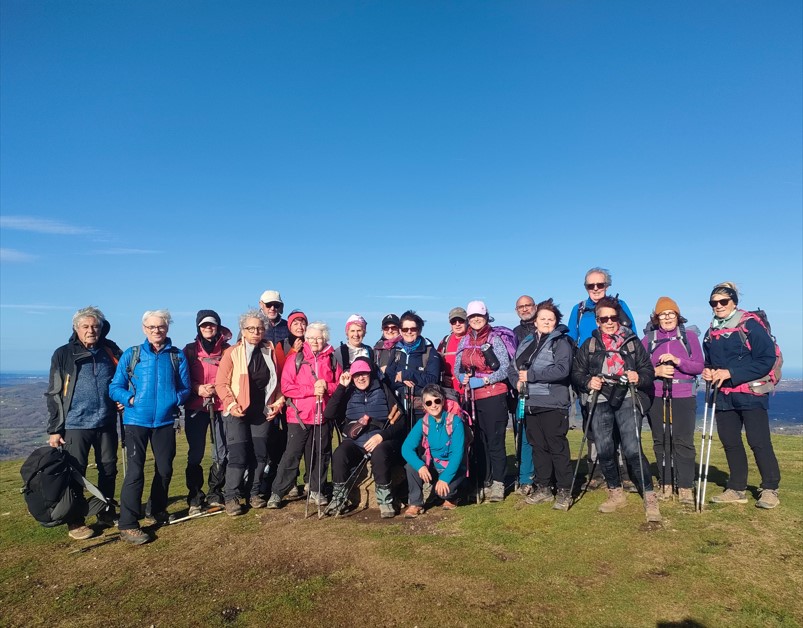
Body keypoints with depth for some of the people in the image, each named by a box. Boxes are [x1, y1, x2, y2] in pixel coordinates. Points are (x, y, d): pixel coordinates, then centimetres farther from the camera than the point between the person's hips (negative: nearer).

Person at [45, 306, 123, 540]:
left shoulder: (111, 351, 4)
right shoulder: (63, 355, -3)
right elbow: (54, 394, -2)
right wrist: (54, 429, -4)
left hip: (106, 424, 3)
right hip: (75, 425, -3)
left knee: (109, 470, 11)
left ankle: (106, 512, 28)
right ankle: (75, 522, 16)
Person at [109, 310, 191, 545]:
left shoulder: (177, 356, 3)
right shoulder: (131, 354, 0)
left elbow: (185, 388, 5)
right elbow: (115, 387, -1)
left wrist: (175, 399, -13)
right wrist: (130, 399, -16)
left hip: (165, 421, 3)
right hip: (136, 420, -2)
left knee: (165, 469, 14)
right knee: (135, 471, -5)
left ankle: (157, 510, 36)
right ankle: (128, 524, 7)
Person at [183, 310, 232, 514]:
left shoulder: (227, 350, 8)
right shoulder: (190, 350, 8)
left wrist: (218, 388, -9)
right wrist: (198, 389, -11)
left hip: (221, 406, 1)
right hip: (195, 407, 0)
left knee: (221, 453, 1)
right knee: (195, 454, -2)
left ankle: (215, 493, 16)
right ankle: (195, 497, 10)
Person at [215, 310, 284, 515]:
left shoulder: (270, 351, 5)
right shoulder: (232, 353, -5)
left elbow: (276, 380, 11)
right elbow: (221, 382, -7)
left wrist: (278, 402, 2)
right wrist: (232, 404, -15)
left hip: (262, 412, 3)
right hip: (238, 413, -3)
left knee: (260, 454, 6)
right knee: (238, 455, -5)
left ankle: (253, 492, 21)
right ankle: (231, 497, 8)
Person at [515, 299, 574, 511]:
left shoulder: (561, 341, -3)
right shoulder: (527, 342, 16)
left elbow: (562, 370, -17)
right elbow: (517, 366, 23)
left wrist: (531, 375, -15)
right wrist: (518, 380, 2)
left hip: (553, 405, -6)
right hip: (531, 404, 6)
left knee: (558, 449, -1)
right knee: (538, 448, 12)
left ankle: (564, 492, 10)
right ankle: (542, 489, 23)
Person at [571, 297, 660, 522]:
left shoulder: (632, 342, 9)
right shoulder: (589, 345, 11)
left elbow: (648, 370, 7)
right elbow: (576, 372, 9)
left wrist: (639, 377, -14)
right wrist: (588, 382, -11)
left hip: (627, 400, -2)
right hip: (601, 402, 2)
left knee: (632, 449, -13)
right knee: (604, 450, 5)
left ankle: (650, 497, 0)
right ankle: (616, 493, 24)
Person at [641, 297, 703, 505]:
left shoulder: (689, 336, 5)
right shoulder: (648, 339, 7)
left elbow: (699, 366, -1)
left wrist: (677, 361, -17)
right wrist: (656, 371, -14)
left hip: (683, 397, -1)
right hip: (656, 397, 2)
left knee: (683, 442, -4)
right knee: (661, 442, 6)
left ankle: (685, 488, 5)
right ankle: (665, 485, 16)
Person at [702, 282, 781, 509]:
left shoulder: (751, 325, -9)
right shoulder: (712, 332, 11)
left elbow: (767, 359, -14)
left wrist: (730, 373, -19)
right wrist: (707, 371, -1)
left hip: (750, 394, -6)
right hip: (723, 397, 6)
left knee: (759, 442, -5)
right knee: (730, 442, 10)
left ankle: (770, 489, 12)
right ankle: (737, 489, 20)